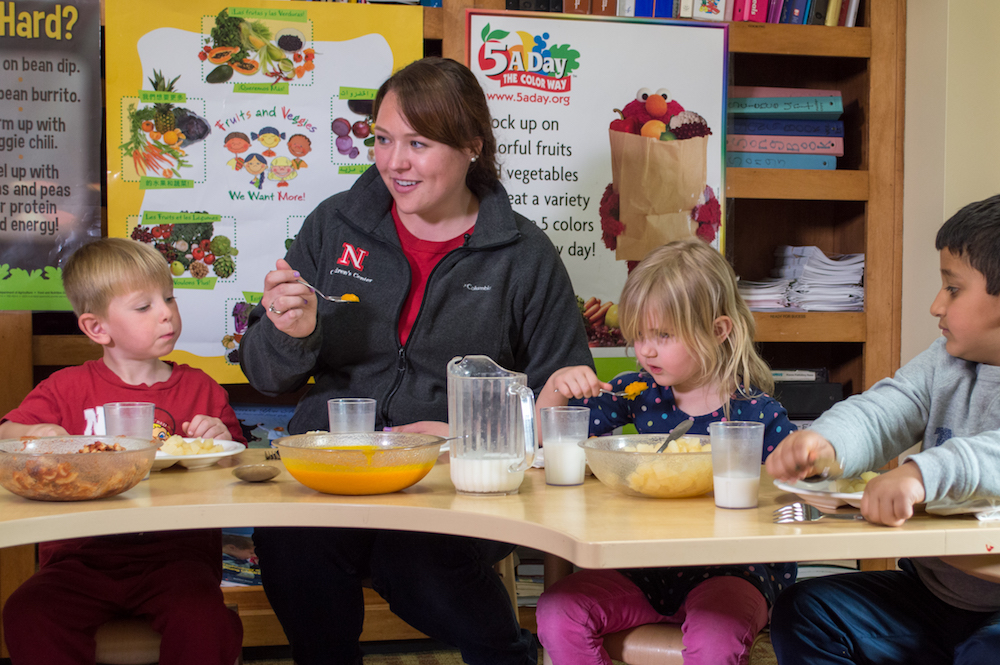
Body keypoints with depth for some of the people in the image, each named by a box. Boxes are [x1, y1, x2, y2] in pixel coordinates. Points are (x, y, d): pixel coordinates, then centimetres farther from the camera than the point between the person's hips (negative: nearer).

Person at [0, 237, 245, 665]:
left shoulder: (200, 388, 14)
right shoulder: (68, 388, 13)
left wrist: (221, 441, -7)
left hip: (175, 553, -1)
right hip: (83, 556, 1)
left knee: (202, 621, -32)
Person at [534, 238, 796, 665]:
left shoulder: (759, 414, -7)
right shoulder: (639, 393, 5)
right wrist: (557, 386, -7)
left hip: (728, 570, -4)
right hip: (644, 568, 4)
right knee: (555, 613, -19)